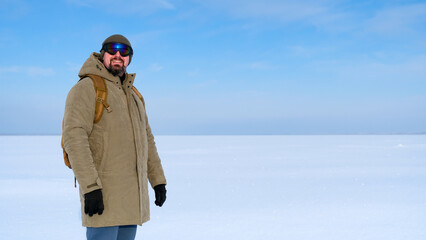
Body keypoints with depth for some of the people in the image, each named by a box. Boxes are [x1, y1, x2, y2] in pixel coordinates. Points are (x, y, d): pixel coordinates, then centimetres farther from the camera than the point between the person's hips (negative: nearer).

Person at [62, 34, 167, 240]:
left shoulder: (133, 96, 18)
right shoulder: (86, 89, -7)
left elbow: (146, 140, 22)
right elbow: (74, 138, -18)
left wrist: (158, 181, 15)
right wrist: (90, 188, -25)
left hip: (131, 195, 8)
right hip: (102, 192, -7)